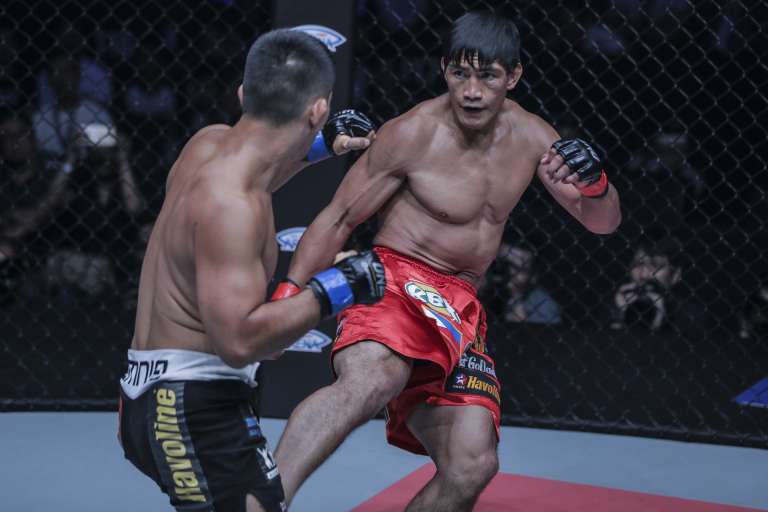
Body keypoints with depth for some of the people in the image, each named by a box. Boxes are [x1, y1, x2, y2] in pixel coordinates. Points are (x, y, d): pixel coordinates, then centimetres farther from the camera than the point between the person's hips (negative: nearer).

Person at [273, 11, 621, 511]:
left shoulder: (531, 137, 5)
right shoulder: (413, 134, -11)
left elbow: (603, 222, 10)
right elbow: (338, 219, -3)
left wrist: (594, 183, -14)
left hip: (460, 309, 6)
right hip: (396, 282, -6)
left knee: (470, 467, -4)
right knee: (369, 380, -40)